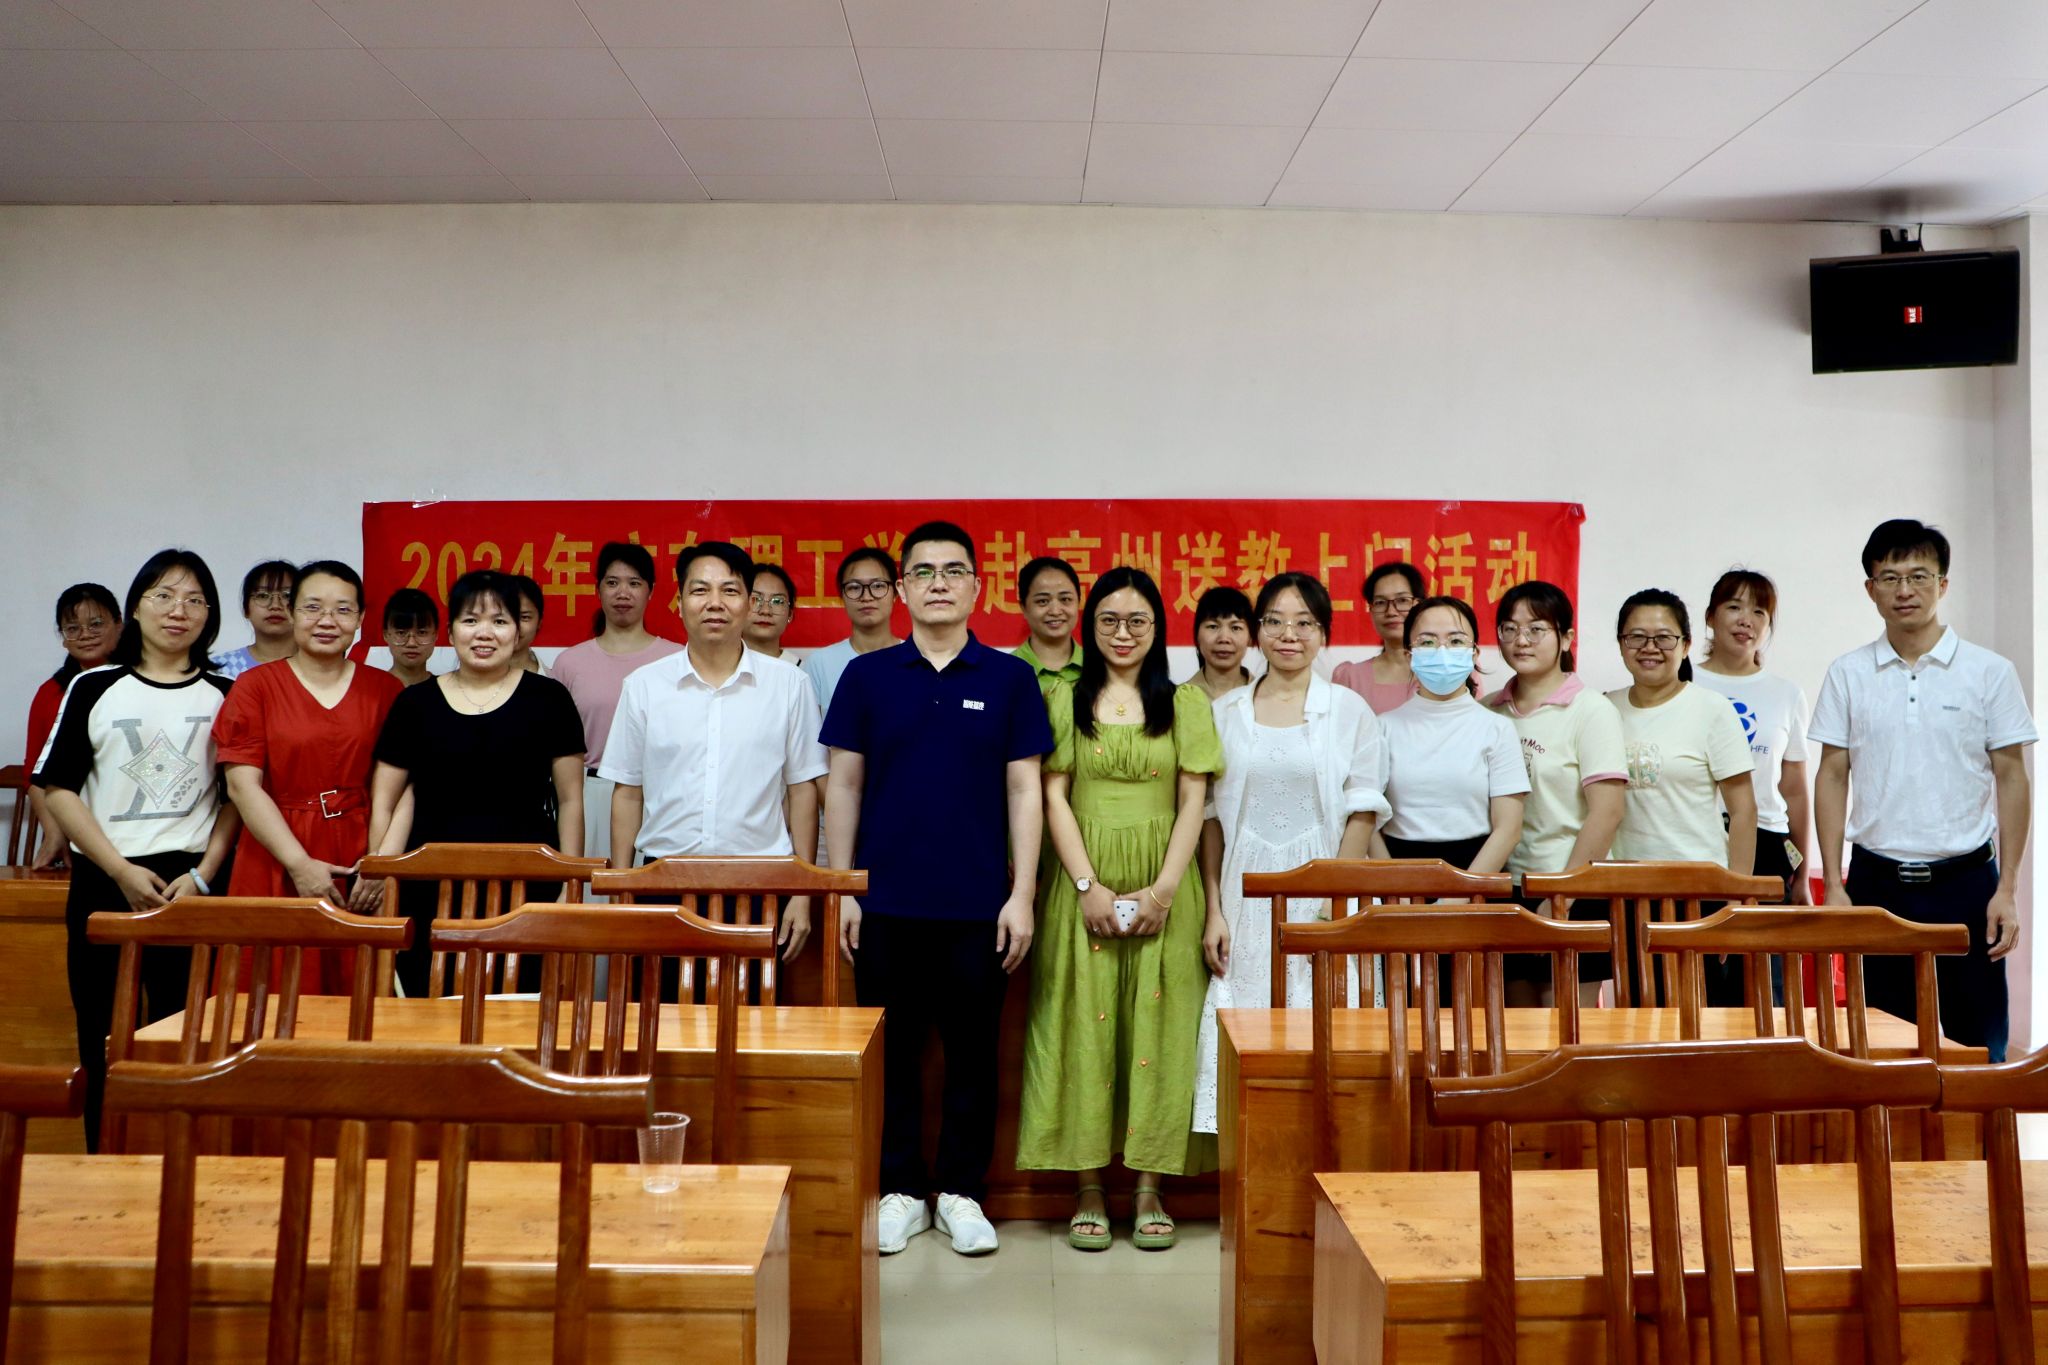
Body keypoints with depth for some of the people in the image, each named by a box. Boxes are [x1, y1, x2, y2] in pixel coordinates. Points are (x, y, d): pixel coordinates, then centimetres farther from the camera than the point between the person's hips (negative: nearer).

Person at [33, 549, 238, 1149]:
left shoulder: (224, 697, 6)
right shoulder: (94, 689, 5)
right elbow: (58, 788, 2)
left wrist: (202, 875, -6)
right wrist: (122, 871, -7)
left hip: (192, 885, -1)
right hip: (103, 886, 1)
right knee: (103, 1042, 5)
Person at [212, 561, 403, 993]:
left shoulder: (385, 690, 6)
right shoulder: (256, 686, 4)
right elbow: (243, 784, -4)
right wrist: (300, 864, -12)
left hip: (359, 868, 1)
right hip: (276, 868, -1)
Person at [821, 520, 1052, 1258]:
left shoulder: (1009, 678, 1)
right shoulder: (866, 676, 3)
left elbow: (1024, 790, 1)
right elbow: (843, 784, 4)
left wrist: (1022, 893, -5)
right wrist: (843, 888, -1)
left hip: (977, 902, 0)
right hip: (886, 899, 1)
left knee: (973, 1050, 8)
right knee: (892, 1049, 10)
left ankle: (962, 1191, 24)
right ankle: (899, 1190, 25)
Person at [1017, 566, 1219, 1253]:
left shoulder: (1186, 702, 8)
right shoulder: (1063, 699, 7)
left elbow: (1193, 803, 2)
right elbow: (1053, 797, 1)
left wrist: (1163, 891, -10)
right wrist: (1089, 887, -10)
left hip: (1165, 885, 1)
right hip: (1083, 881, 0)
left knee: (1157, 1025, 1)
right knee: (1083, 1025, 0)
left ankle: (1149, 1188, 11)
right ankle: (1088, 1191, 9)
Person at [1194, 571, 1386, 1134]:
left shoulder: (1349, 709, 3)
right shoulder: (1224, 711, 8)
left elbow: (1363, 814, -1)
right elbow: (1211, 818, 7)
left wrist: (1334, 907, -10)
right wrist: (1214, 911, 0)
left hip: (1322, 892, -1)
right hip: (1245, 897, 2)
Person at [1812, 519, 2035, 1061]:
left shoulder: (1990, 672, 1)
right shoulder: (1848, 674, 4)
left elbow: (2012, 778, 2)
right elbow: (1832, 776, 4)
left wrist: (2007, 889, -4)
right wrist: (1833, 884, -1)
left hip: (1966, 879, -1)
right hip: (1877, 880, 1)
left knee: (1978, 1042, 4)